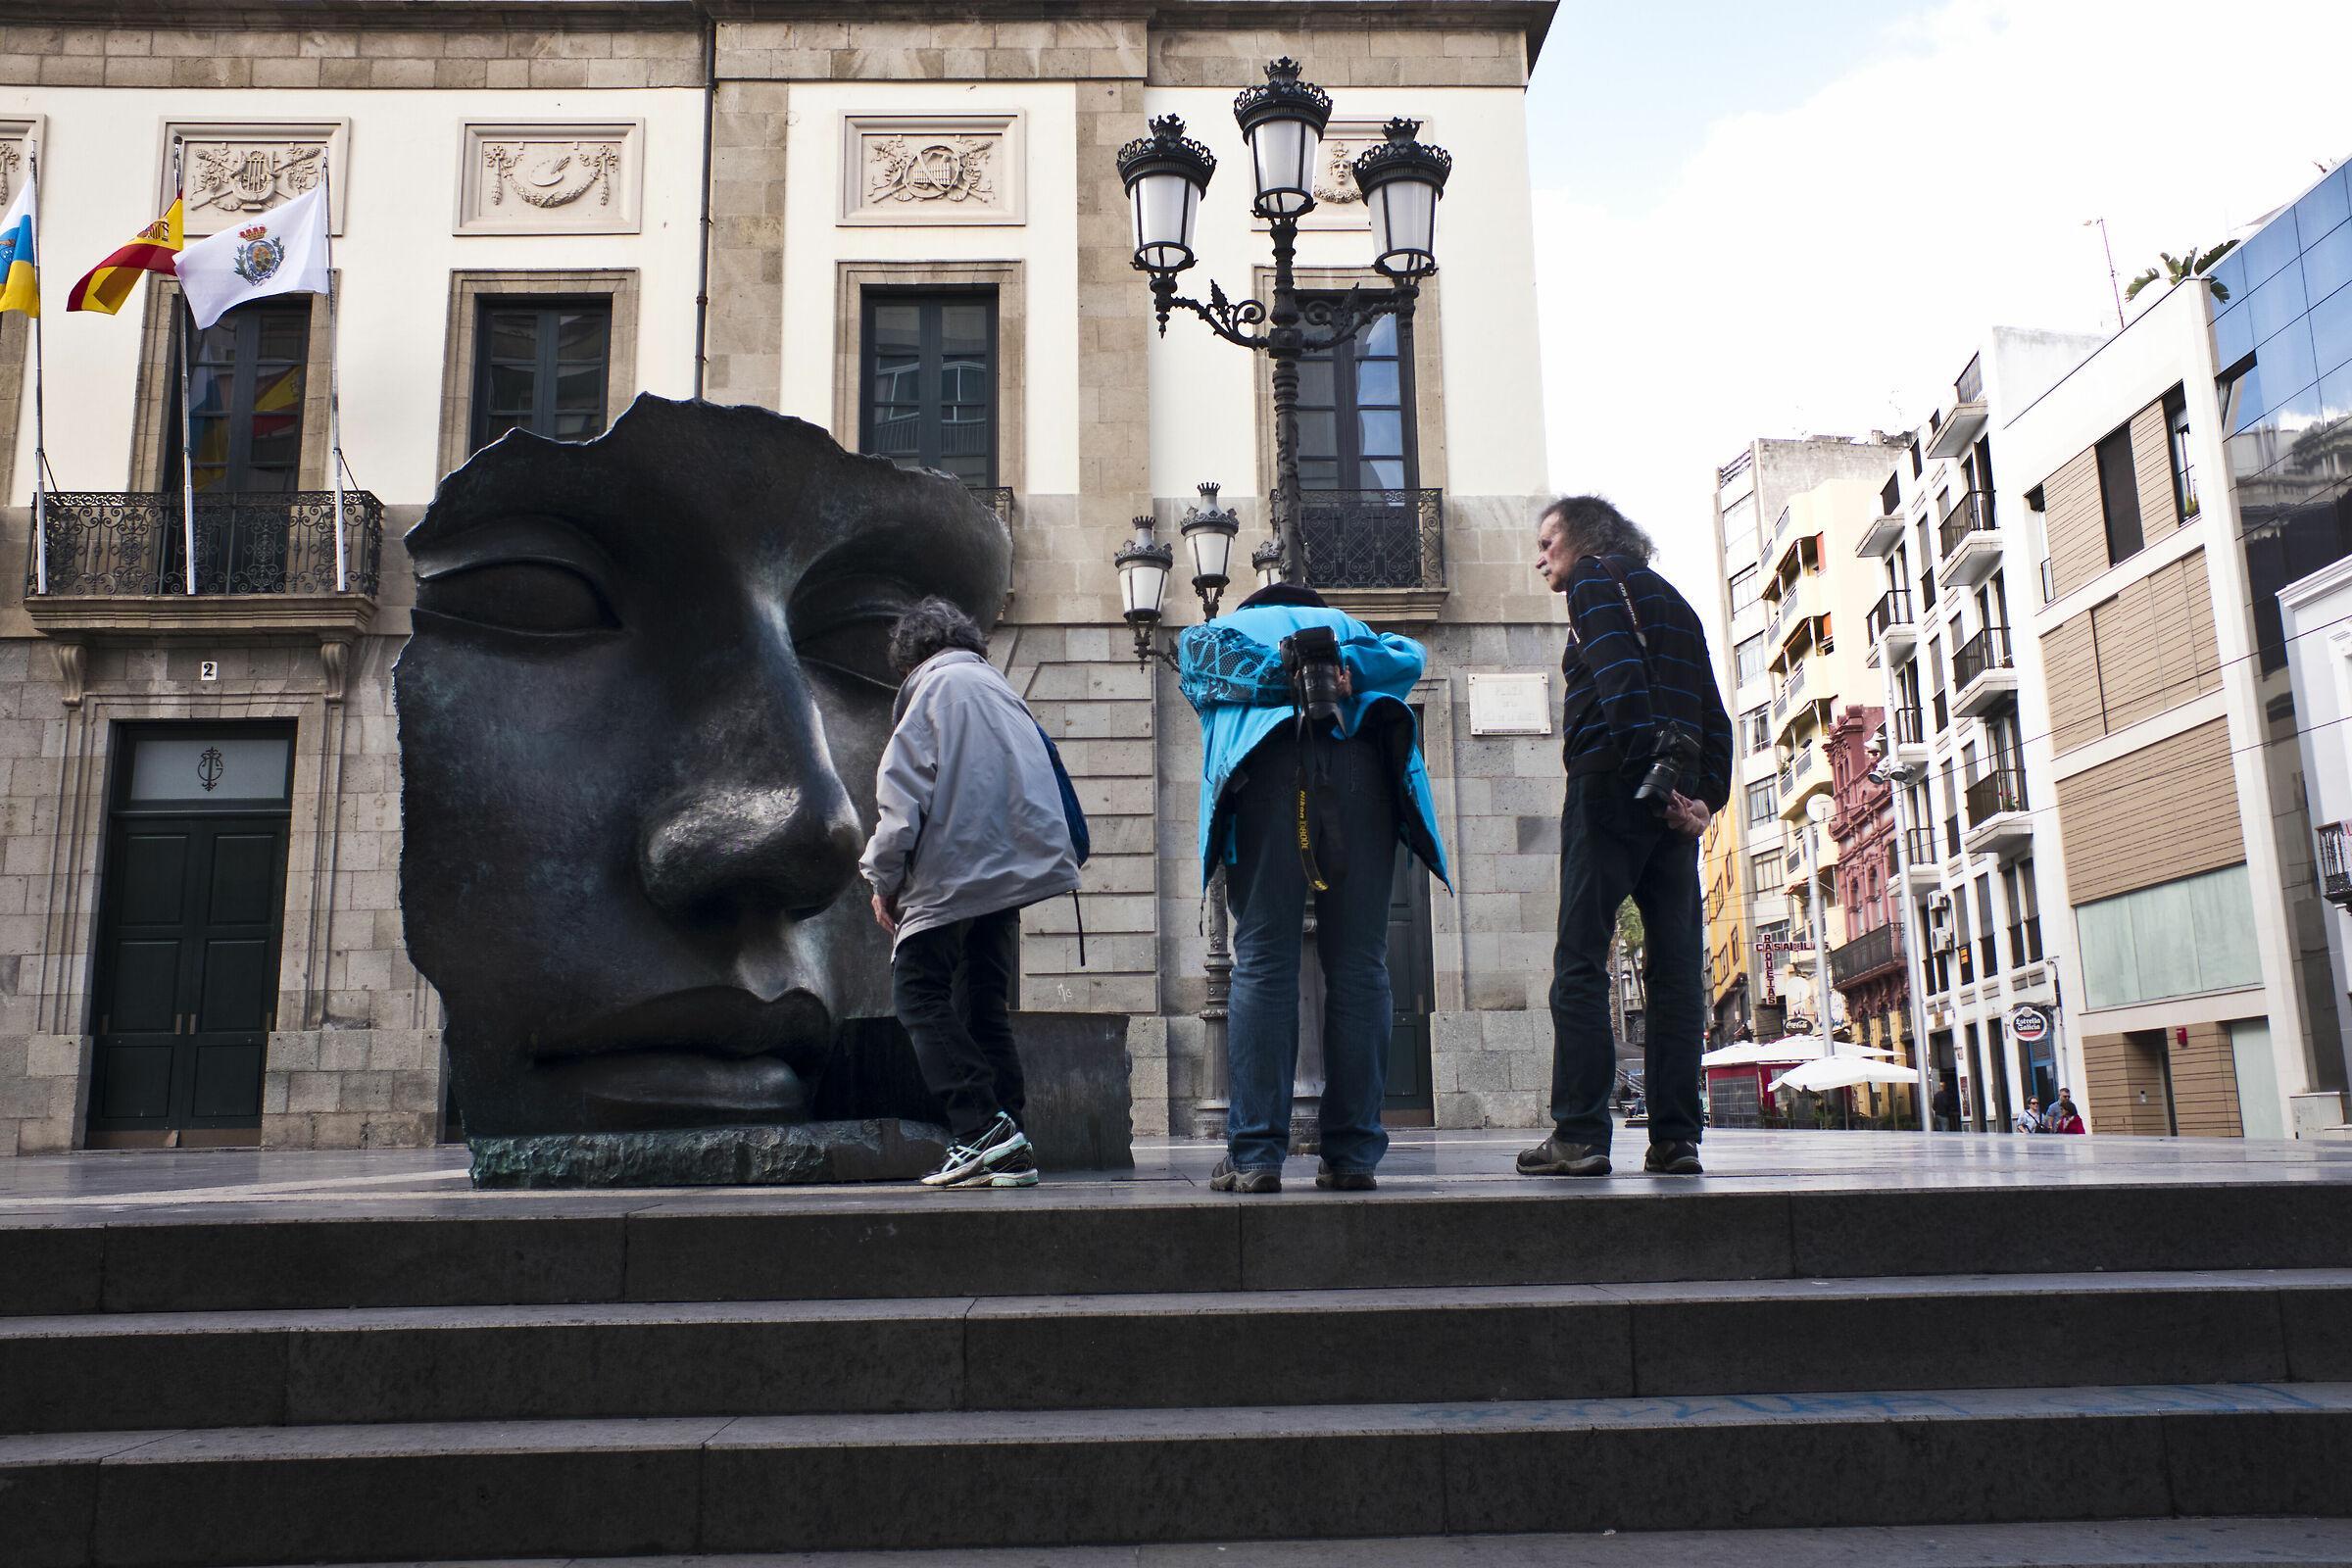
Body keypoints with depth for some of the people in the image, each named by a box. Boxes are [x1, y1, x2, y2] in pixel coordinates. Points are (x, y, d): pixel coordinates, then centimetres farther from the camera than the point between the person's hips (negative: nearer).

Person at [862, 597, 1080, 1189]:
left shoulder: (936, 685, 1)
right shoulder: (1001, 689, 22)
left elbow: (904, 791, -8)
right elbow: (1035, 785, 20)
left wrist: (884, 879, -2)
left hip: (952, 873, -7)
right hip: (1012, 871, 7)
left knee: (919, 996, -2)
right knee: (987, 1005, 11)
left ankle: (981, 1127, -13)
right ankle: (1007, 1150, 9)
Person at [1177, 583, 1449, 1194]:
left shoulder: (1235, 624, 33)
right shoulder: (1346, 624, 37)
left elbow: (1196, 647, 9)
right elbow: (1407, 657, 17)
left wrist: (1279, 676, 4)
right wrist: (1338, 673, 6)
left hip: (1267, 759, -1)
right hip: (1358, 759, 1)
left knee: (1263, 962, -3)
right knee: (1359, 966, 1)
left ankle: (1255, 1155, -7)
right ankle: (1353, 1156, 0)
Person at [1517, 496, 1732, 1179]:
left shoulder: (1597, 578, 5)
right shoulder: (1674, 600, 27)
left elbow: (1619, 672, -14)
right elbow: (1714, 714, 17)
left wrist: (1645, 760, -22)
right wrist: (1708, 797, 6)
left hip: (1615, 784, -7)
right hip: (1679, 797, 8)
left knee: (1581, 962, -7)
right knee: (1676, 964, 3)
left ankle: (1579, 1134, -11)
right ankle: (1674, 1137, 2)